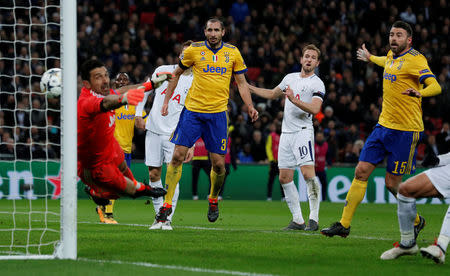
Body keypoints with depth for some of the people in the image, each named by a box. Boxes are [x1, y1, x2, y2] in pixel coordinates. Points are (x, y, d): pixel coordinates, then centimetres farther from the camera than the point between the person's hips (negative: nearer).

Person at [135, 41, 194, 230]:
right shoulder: (163, 71, 5)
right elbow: (145, 90, 17)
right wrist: (138, 114, 8)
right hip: (154, 130, 2)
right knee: (154, 175, 3)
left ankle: (167, 219, -9)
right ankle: (159, 215, 14)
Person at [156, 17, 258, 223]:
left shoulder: (233, 53, 4)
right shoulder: (193, 50, 0)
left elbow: (241, 83, 10)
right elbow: (176, 74, 12)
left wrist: (250, 107, -3)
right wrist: (166, 100, 8)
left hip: (217, 113, 1)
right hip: (192, 111, -1)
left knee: (218, 164, 0)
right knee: (177, 156, -8)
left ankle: (213, 200, 27)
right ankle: (167, 204, -2)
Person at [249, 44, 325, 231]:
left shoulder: (317, 84, -3)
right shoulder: (290, 78, 17)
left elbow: (315, 109, -17)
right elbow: (272, 94, 33)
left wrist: (294, 100, -24)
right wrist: (249, 88, 32)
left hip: (303, 131, -7)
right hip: (286, 132, 7)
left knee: (308, 172, -20)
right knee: (285, 177, 3)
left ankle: (314, 218, -17)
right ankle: (297, 220, 8)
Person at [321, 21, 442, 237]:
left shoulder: (415, 59, -11)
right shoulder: (391, 56, 11)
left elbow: (435, 86, -23)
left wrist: (419, 92, -44)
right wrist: (370, 58, 54)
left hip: (406, 130, -7)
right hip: (383, 126, 7)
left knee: (392, 183, -4)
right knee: (361, 171, 0)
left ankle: (416, 221, 21)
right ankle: (344, 224, 4)